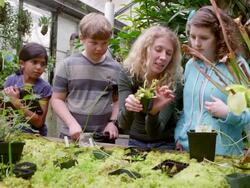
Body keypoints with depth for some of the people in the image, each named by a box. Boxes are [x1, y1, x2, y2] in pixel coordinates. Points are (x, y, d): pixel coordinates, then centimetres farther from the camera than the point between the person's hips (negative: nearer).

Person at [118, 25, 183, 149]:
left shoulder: (173, 83, -16)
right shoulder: (127, 74, -13)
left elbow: (154, 132, -20)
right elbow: (123, 125, -20)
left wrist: (154, 111, -39)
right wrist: (127, 109, -39)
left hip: (164, 144, -1)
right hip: (136, 142, 1)